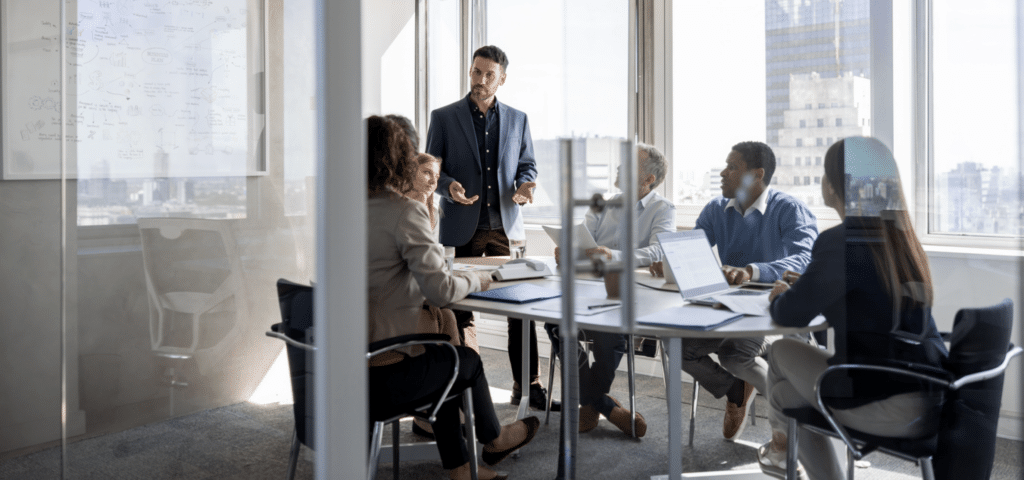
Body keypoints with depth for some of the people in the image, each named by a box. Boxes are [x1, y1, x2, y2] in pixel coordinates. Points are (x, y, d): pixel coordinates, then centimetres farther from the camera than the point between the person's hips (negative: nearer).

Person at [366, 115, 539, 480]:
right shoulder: (404, 211, -16)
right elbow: (439, 290, -21)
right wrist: (475, 281, 0)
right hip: (379, 379, -7)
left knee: (440, 356, 29)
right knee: (468, 360, 21)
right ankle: (493, 439, 49)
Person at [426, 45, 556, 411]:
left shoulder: (517, 119, 11)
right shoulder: (444, 117, 3)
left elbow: (527, 165, 16)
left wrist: (525, 185, -7)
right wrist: (449, 187, -18)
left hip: (506, 225, 2)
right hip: (462, 228, -1)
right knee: (462, 309, 6)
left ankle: (527, 386, 11)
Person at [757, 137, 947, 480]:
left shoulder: (840, 242, -16)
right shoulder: (901, 236, 8)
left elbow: (790, 316, -7)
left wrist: (780, 297, 15)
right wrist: (794, 293, 26)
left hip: (890, 409, -7)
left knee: (782, 351, 13)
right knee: (789, 391, 21)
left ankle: (780, 446, 37)